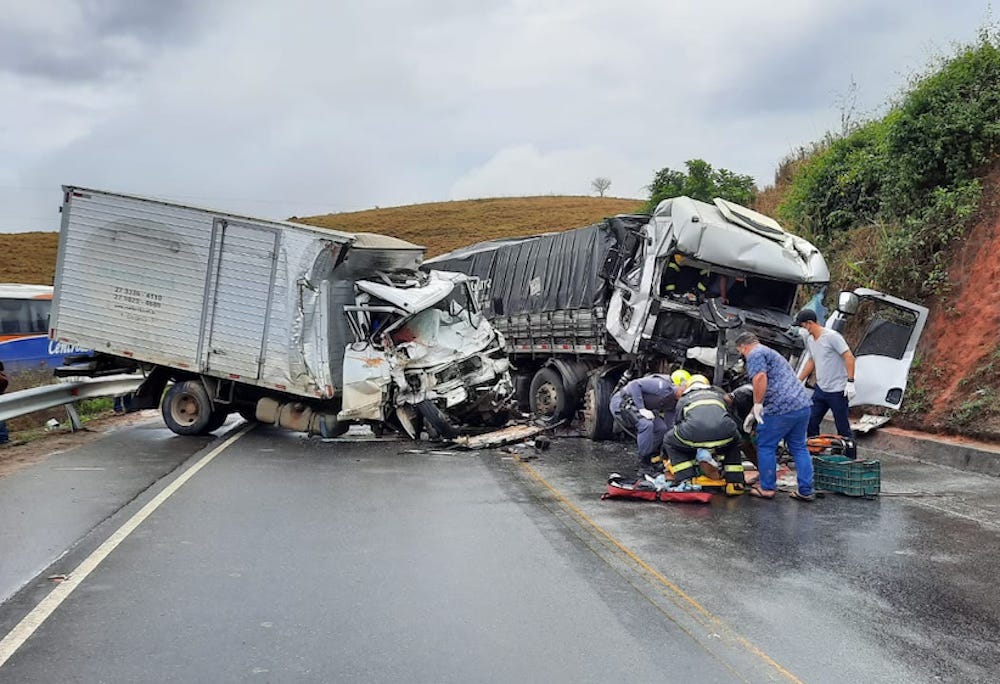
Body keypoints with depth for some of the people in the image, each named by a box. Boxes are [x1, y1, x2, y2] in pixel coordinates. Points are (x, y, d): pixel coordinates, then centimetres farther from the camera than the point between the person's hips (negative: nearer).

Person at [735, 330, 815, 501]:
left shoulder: (755, 354, -2)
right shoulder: (771, 353, 30)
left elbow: (760, 378, -21)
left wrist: (757, 405, -11)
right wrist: (752, 414, 33)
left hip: (782, 409, -9)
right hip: (803, 405, 9)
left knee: (766, 447, 6)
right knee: (799, 448, 16)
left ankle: (767, 488, 13)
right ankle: (806, 490, 17)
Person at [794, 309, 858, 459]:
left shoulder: (831, 336, -15)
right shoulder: (810, 340, 10)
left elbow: (849, 357, -18)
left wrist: (850, 382, -23)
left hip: (837, 391, -8)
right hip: (820, 389, 8)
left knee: (843, 429, 0)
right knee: (811, 424, 8)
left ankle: (851, 459, 10)